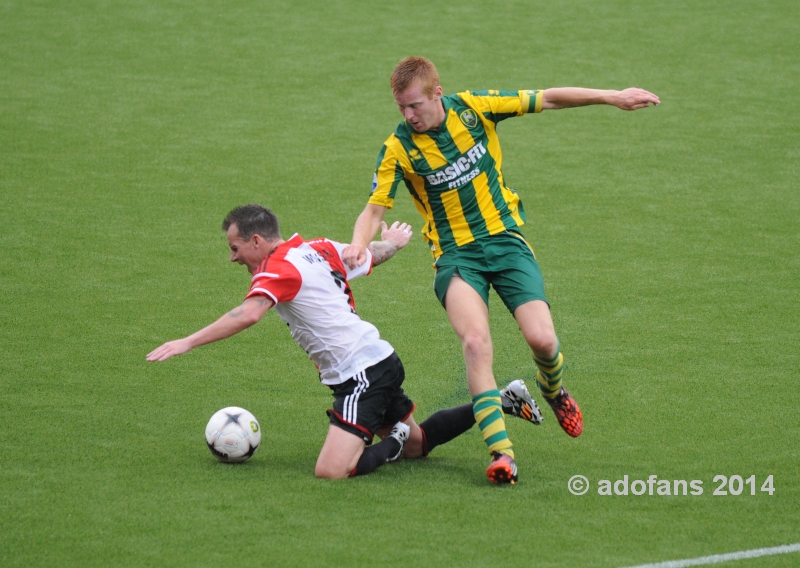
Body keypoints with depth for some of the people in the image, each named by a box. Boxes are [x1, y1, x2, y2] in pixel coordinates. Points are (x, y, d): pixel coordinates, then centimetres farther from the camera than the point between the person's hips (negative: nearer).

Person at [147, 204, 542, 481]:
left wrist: (186, 343, -31)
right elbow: (373, 253, 24)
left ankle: (391, 443, -6)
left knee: (330, 472, -22)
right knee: (417, 445, 28)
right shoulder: (317, 249, 10)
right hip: (382, 361, 9)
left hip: (361, 375, -9)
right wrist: (393, 241, 48)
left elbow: (247, 315, -31)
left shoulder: (278, 268, -14)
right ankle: (498, 403, 24)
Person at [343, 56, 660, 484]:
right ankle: (501, 450, -27)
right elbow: (375, 207, -9)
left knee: (542, 339, -14)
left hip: (505, 239, 1)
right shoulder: (398, 149, -8)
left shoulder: (474, 107, -5)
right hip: (455, 253, -1)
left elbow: (548, 100, 2)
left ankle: (553, 391, 23)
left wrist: (612, 97, 0)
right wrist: (358, 244, -31)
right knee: (476, 344, -27)